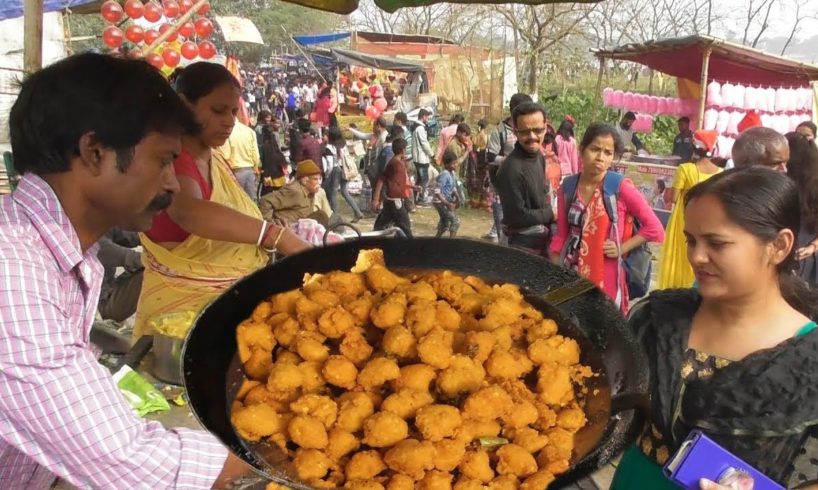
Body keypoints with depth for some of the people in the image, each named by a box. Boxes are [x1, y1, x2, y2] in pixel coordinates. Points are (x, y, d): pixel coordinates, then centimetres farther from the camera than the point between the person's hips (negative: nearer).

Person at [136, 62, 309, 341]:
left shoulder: (215, 160, 10)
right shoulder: (171, 159, -18)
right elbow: (187, 211, -40)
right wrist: (278, 237, -50)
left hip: (229, 298, 8)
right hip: (182, 303, -8)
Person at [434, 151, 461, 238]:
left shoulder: (453, 173, 4)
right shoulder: (445, 175, -24)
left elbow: (453, 188, 16)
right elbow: (437, 191, -29)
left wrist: (456, 199, -2)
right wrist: (447, 203, -32)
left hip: (446, 201, 10)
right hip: (440, 202, -10)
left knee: (445, 224, 22)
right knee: (455, 221, -12)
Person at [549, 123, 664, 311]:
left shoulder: (621, 187, -10)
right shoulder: (568, 186, 1)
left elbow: (654, 228, -5)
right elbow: (561, 235, 8)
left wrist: (622, 249, -10)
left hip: (605, 277, -3)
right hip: (571, 274, 3)